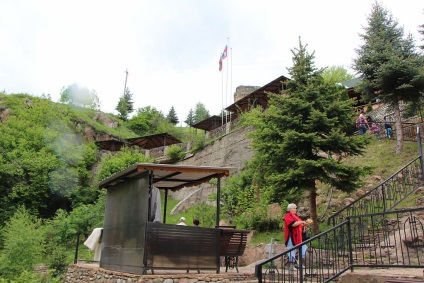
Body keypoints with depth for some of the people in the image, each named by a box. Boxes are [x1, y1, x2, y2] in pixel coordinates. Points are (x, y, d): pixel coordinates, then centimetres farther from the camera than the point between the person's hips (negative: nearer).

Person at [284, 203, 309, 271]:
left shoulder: (295, 216, 21)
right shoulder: (288, 216, -9)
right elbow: (292, 224, -24)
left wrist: (304, 224, 10)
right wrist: (301, 222, -15)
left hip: (298, 237, 9)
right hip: (291, 237, -9)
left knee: (304, 249, 7)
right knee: (292, 252, -5)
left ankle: (300, 264, 17)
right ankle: (291, 266, 3)